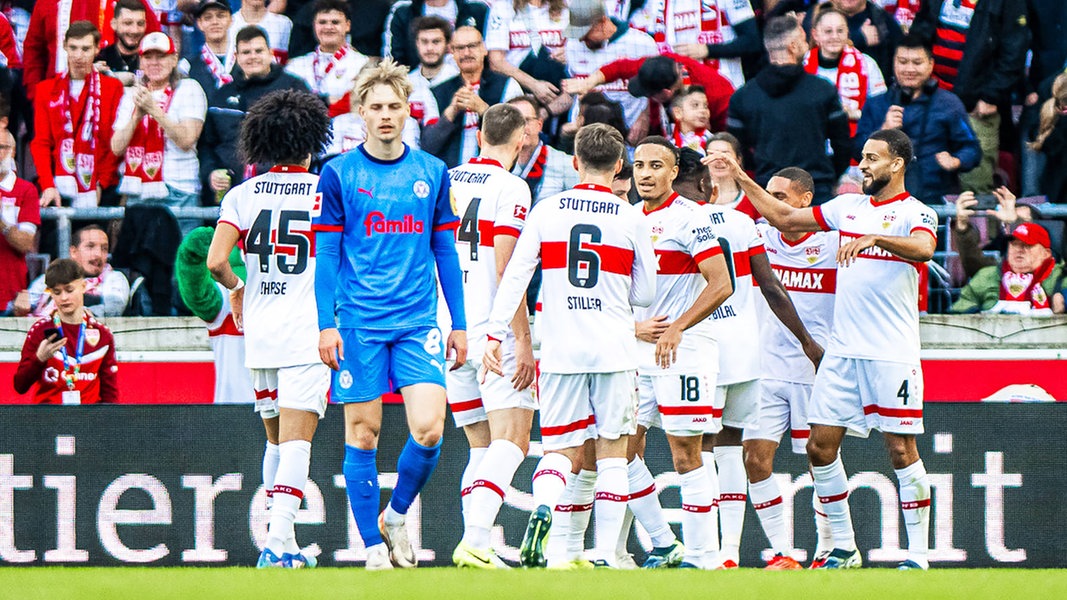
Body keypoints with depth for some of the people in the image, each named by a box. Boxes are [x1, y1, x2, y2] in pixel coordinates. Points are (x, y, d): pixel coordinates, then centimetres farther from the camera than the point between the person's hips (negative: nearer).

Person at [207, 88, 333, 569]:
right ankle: (279, 541, -19)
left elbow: (216, 261, -7)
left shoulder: (242, 195, 3)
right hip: (308, 331, -3)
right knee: (296, 441, -7)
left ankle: (283, 539, 21)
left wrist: (236, 288, 14)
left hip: (259, 332, 3)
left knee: (278, 440, 17)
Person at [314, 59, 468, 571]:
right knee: (362, 434, 0)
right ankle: (373, 545, 9)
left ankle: (396, 516, 13)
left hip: (418, 322, 2)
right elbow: (326, 254, 1)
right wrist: (326, 325, -6)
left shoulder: (432, 173, 7)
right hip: (359, 324, -1)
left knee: (428, 429, -12)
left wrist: (459, 324, 10)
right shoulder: (339, 174, 1)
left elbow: (445, 252, 13)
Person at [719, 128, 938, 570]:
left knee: (901, 449, -5)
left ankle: (917, 555, 1)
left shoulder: (915, 213, -5)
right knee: (821, 446, 3)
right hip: (842, 349, 6)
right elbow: (783, 218, 22)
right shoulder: (848, 207, 14)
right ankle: (843, 548, 13)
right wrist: (742, 180, 18)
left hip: (892, 354, -6)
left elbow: (923, 248, -27)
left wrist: (874, 238, -42)